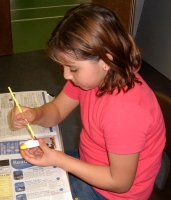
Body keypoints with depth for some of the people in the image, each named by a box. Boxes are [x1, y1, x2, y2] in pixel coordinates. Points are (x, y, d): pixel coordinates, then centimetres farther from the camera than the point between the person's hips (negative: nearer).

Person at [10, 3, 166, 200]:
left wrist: (57, 159, -26)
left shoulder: (124, 111, -37)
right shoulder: (90, 73, -13)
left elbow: (120, 182, -26)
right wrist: (34, 114, -23)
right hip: (89, 163, 7)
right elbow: (56, 110, 0)